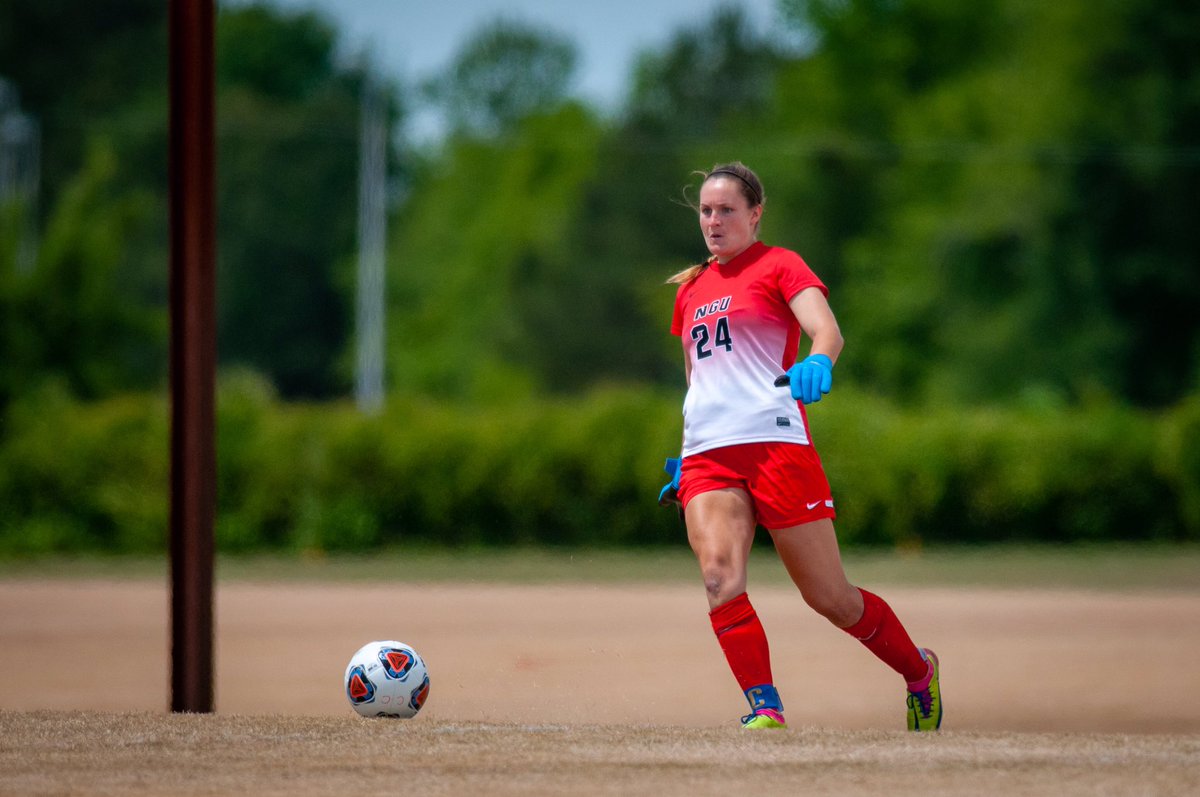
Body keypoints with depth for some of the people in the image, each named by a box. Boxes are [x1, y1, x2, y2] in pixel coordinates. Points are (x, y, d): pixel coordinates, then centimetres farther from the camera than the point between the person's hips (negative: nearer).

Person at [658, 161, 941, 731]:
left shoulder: (779, 266, 3)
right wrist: (686, 457, 24)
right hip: (706, 457, 5)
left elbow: (827, 329, -16)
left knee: (829, 598, -1)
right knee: (720, 578, -22)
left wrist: (817, 362, -38)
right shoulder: (691, 290, 21)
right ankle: (765, 708, -22)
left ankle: (919, 671, 23)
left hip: (775, 442, -5)